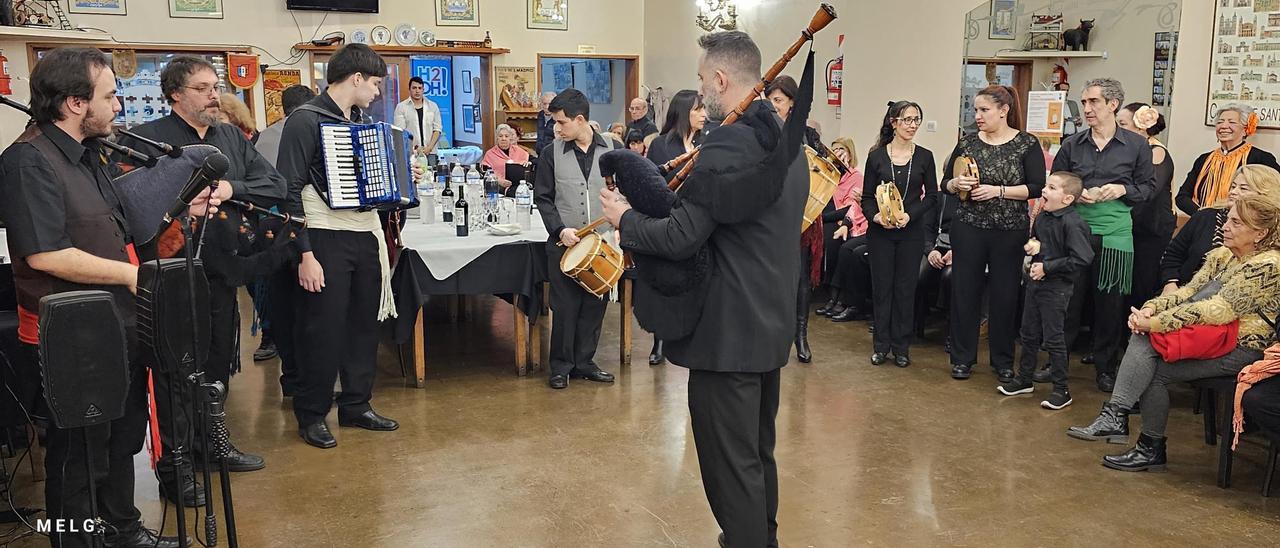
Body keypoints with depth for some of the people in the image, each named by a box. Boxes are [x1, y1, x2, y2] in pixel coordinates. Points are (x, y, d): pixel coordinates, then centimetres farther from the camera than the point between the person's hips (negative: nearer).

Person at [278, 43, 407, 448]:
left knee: (364, 323, 13)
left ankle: (356, 406, 27)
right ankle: (311, 415, 16)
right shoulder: (306, 120, -10)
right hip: (326, 240, -8)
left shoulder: (360, 121, 14)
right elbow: (291, 191, -15)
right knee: (323, 329, 0)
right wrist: (305, 254, -19)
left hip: (365, 237, 8)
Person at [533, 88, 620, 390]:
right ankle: (561, 366, 16)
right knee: (565, 307, 2)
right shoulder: (552, 153, -1)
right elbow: (542, 198, 2)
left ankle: (584, 362, 23)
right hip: (564, 244, -1)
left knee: (595, 305, 9)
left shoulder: (612, 150, 1)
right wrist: (560, 229, -10)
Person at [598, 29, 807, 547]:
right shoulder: (787, 140, 9)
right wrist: (693, 185, 17)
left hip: (728, 331, -10)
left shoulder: (726, 145, -22)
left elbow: (679, 239, -23)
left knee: (731, 465, 3)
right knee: (758, 454, 23)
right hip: (771, 324, 10)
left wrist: (624, 218, -6)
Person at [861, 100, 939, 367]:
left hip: (912, 231, 0)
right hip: (880, 231, 0)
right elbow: (867, 196, 2)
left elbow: (931, 195, 3)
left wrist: (910, 215, -13)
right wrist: (875, 216, -17)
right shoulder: (876, 156, -1)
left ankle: (901, 346, 15)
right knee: (881, 286, 5)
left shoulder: (924, 156, 2)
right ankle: (881, 345, 15)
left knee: (906, 287, 5)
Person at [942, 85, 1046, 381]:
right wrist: (956, 184, -13)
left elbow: (1036, 188, -8)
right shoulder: (967, 142, 6)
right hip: (968, 227, 2)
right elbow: (946, 184, 9)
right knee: (964, 291, 4)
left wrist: (998, 191, -18)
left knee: (1005, 294, 5)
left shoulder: (1027, 144, -2)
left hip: (1010, 231, -2)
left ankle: (1003, 361, 19)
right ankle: (962, 357, 17)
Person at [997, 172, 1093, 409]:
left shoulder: (1072, 223, -20)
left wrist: (1047, 267, -21)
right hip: (1035, 281, 8)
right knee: (1029, 334, 17)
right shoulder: (1042, 216, 4)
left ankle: (1061, 390, 12)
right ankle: (1024, 379, 32)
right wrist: (1033, 244, 0)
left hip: (1057, 287, -8)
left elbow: (1082, 259, -26)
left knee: (1053, 338, 0)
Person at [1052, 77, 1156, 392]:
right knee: (1069, 301, 5)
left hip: (1115, 236, -1)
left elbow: (1149, 187, 7)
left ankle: (1105, 369, 19)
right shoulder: (1071, 145, 7)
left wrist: (1123, 190, -11)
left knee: (1110, 305, 5)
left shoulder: (1136, 146, 3)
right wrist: (1075, 193, -8)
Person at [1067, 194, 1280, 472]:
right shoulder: (1222, 256, 13)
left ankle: (1152, 449, 0)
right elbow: (1187, 292, 6)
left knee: (1154, 370, -16)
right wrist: (1150, 309, -14)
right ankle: (1115, 415, -27)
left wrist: (1156, 323, -24)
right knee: (1142, 339, -20)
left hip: (1243, 348, -7)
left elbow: (1219, 310, -23)